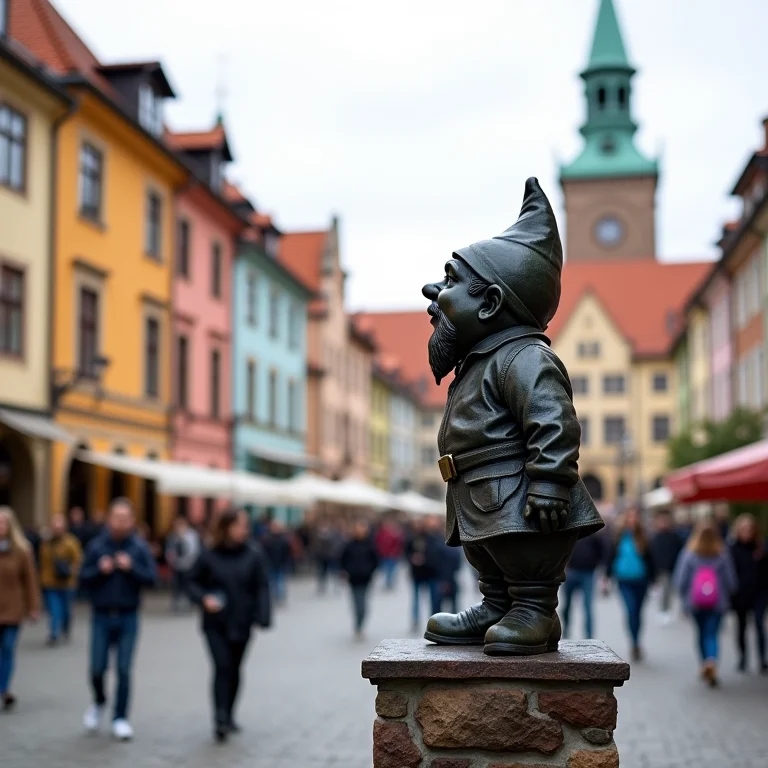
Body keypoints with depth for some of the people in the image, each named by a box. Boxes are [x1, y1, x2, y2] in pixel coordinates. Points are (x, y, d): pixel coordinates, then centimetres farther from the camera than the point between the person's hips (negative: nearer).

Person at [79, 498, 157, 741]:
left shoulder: (140, 547, -2)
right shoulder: (96, 545, -1)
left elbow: (152, 577, -5)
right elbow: (83, 577, 1)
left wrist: (132, 568, -19)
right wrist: (100, 570, -17)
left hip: (128, 617, -1)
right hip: (101, 616, 1)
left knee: (124, 670, 1)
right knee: (97, 669, 2)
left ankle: (120, 719, 12)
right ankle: (99, 703, 32)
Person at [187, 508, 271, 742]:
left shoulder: (254, 554, -5)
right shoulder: (209, 556, -6)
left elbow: (262, 587, -6)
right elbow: (192, 582, 5)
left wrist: (263, 616, -16)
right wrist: (204, 598, -14)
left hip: (241, 624, 2)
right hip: (215, 624, -1)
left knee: (234, 670, 13)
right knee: (222, 667, -12)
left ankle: (228, 716, 29)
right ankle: (220, 719, -10)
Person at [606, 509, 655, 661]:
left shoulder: (642, 539, 0)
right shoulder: (620, 537, -1)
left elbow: (649, 560, 6)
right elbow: (611, 557, 6)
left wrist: (652, 580, 5)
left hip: (640, 581, 1)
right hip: (624, 581, -1)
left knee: (637, 612, 12)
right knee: (631, 611, -15)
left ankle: (635, 644, 29)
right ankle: (636, 644, -12)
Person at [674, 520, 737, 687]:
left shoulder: (689, 554, -9)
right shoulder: (723, 555, -10)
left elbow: (680, 581, -8)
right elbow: (731, 581, -5)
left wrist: (686, 597, 10)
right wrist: (724, 595, 15)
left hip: (695, 602, 1)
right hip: (718, 602, -1)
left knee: (702, 633, 18)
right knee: (712, 634, 0)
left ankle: (706, 667, 24)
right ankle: (712, 661, -24)